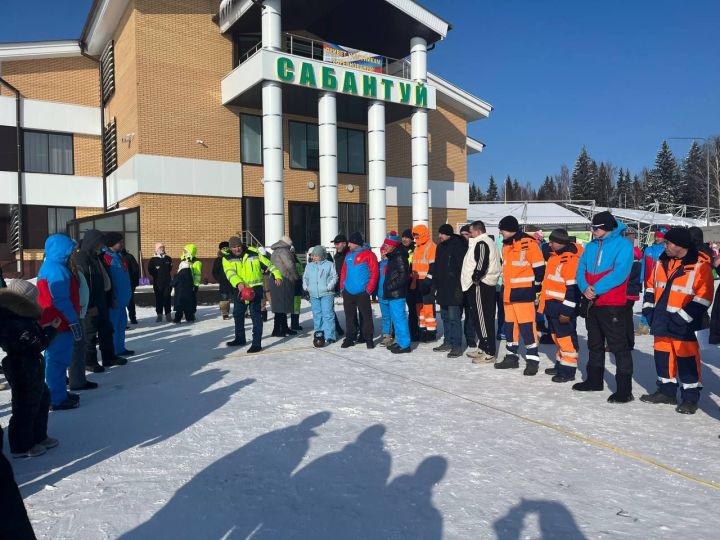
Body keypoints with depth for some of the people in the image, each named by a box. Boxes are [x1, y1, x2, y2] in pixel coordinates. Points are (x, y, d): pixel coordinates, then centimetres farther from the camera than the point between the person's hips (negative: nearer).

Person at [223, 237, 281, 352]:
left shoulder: (254, 253, -4)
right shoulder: (227, 259, -2)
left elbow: (268, 264, 3)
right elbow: (230, 273, -18)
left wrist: (277, 276, -6)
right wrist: (238, 283, -36)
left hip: (255, 288, -4)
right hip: (240, 289, 4)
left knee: (255, 314, -9)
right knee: (237, 314, 17)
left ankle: (257, 343, -6)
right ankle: (240, 338, 38)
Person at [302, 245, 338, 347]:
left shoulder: (330, 265, 3)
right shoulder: (309, 266, 17)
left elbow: (334, 277, -2)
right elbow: (305, 277, 22)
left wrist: (329, 286, -14)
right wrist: (305, 286, 5)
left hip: (326, 294, -5)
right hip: (314, 294, 5)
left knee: (327, 314, -8)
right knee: (316, 315, 10)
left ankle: (329, 336, -5)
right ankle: (318, 334, 21)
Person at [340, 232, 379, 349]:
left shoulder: (368, 254, -5)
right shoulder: (348, 255, 13)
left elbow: (374, 272, -8)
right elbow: (344, 272, 17)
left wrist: (369, 289, -12)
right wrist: (342, 287, 9)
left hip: (362, 293, -5)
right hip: (348, 292, 6)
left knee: (366, 316, 1)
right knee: (350, 316, 11)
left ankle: (368, 339, 10)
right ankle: (350, 338, 20)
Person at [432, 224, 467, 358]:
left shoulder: (458, 246, -11)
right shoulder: (441, 247, 16)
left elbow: (461, 267, -17)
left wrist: (459, 287, -21)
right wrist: (435, 285, 19)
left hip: (453, 289, -9)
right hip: (442, 288, 9)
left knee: (453, 318, -8)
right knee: (445, 317, 15)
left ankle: (457, 346, -3)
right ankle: (448, 343, 26)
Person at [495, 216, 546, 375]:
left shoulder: (528, 243, -13)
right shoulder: (506, 245, 14)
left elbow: (539, 266, -12)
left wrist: (536, 286, -5)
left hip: (523, 292, -9)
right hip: (508, 292, 9)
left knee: (527, 325, -7)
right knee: (510, 325, 13)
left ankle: (532, 359, 1)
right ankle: (512, 357, 23)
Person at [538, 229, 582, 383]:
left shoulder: (571, 259, -19)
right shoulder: (555, 256, 13)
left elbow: (573, 288, -22)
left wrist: (566, 311, -22)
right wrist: (546, 304, 28)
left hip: (563, 307, -10)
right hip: (552, 306, 10)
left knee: (566, 337, -2)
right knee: (557, 336, 18)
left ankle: (568, 370, 6)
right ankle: (560, 365, 29)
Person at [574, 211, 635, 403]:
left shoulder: (623, 245, -9)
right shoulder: (590, 246, 11)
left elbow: (619, 273, -20)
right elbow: (581, 269, 7)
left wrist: (596, 289, -21)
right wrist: (585, 287, -12)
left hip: (613, 304, -7)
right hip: (591, 303, 7)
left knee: (619, 346, -5)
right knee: (595, 345, 18)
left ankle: (624, 389, 1)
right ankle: (594, 380, 31)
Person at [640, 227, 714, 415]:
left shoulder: (700, 266, -11)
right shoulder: (662, 262, 8)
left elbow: (703, 298, -13)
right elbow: (651, 286, 17)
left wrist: (683, 317, -17)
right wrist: (649, 308, 7)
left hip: (683, 324, -6)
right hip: (661, 320, 6)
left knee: (686, 358, 0)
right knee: (662, 355, 13)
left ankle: (690, 397, 13)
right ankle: (666, 390, 28)